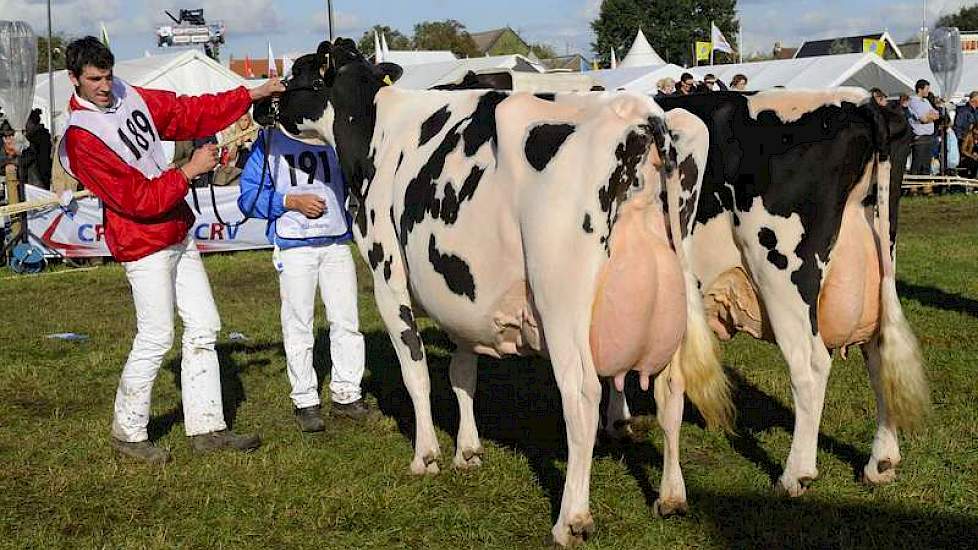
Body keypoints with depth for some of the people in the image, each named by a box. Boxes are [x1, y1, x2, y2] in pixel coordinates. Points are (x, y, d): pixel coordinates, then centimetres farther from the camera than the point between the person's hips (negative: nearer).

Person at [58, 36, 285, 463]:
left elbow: (189, 112, 11)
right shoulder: (81, 139, -18)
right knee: (155, 338, -4)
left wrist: (250, 95, 6)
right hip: (144, 246, -8)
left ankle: (206, 427, 16)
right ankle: (127, 432, 14)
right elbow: (138, 198, -21)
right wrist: (189, 171, -18)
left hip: (179, 234, 9)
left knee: (203, 328, 9)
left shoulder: (128, 97, 5)